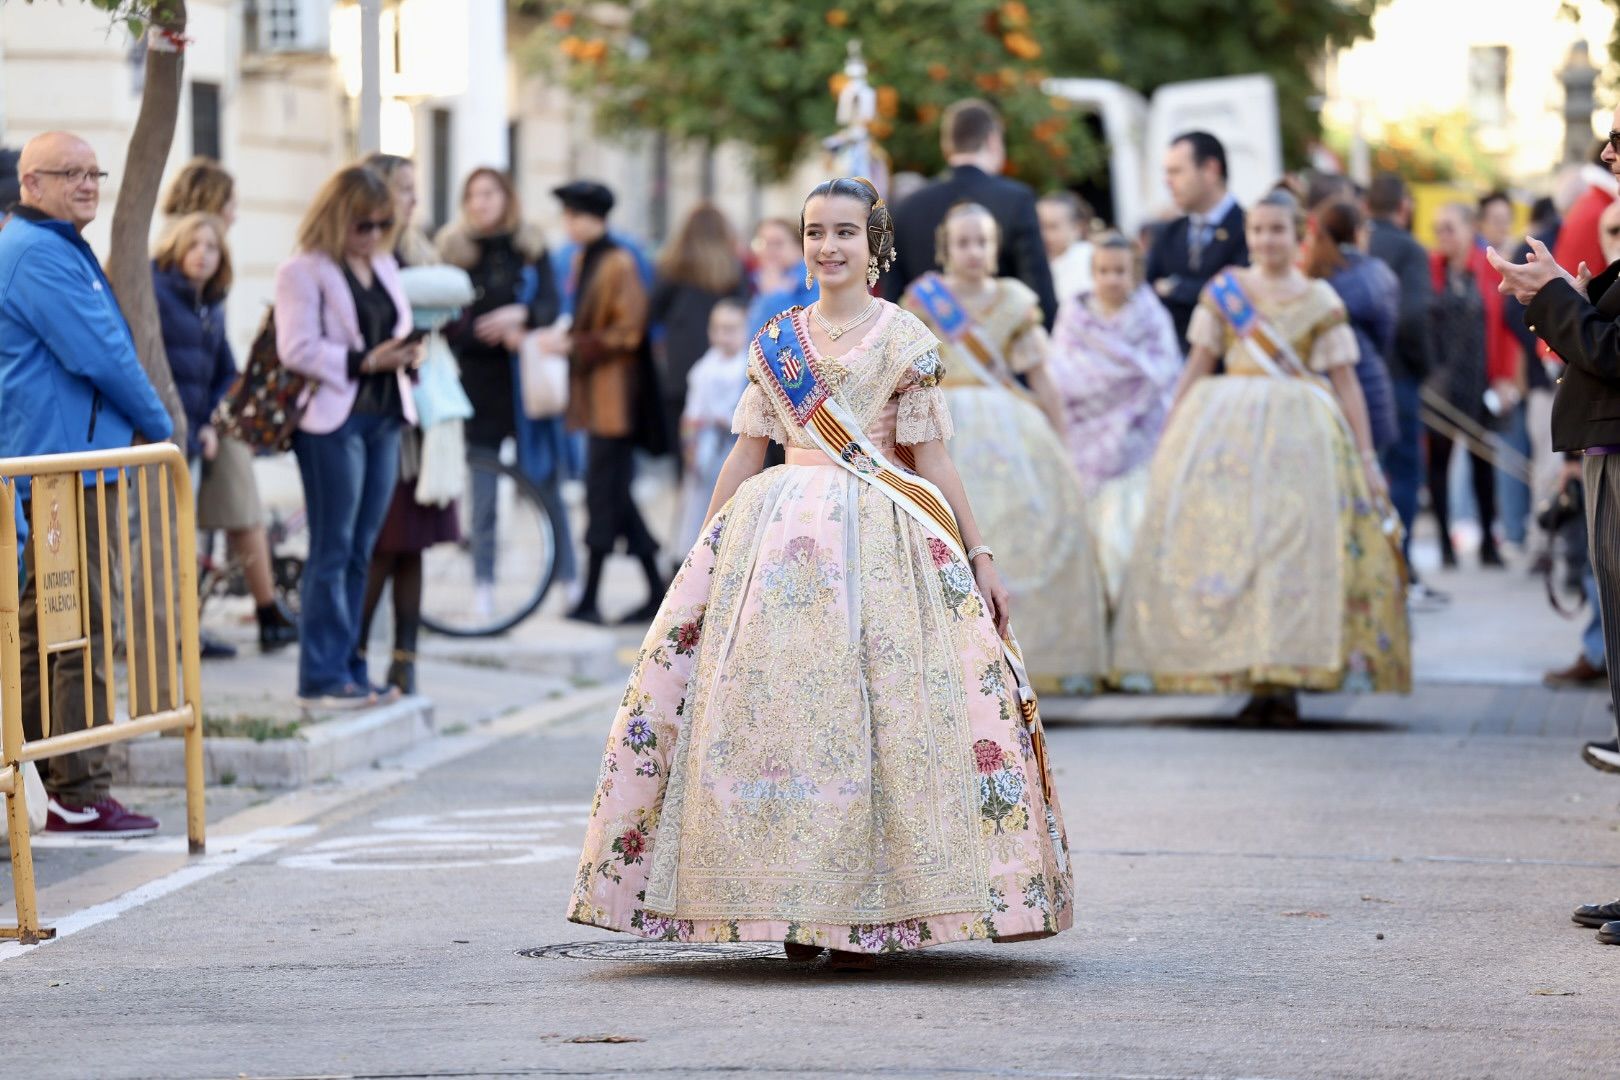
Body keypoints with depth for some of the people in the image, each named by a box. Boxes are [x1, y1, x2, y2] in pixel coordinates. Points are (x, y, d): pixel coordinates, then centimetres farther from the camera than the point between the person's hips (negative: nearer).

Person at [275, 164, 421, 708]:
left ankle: (349, 667, 14)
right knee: (332, 551, -5)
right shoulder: (304, 271, -6)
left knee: (360, 551, 9)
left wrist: (404, 353, 2)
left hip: (383, 418, 7)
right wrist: (366, 361, -19)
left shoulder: (385, 267, 18)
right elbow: (297, 349, -14)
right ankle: (322, 677, -2)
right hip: (332, 422, -7)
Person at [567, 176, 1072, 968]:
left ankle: (867, 915, -4)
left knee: (871, 707, -9)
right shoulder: (773, 343, 14)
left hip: (881, 538, -3)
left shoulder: (904, 339, 3)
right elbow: (747, 454, 17)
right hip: (777, 533, 4)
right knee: (768, 698, -5)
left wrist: (979, 558, 1)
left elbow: (930, 459, 4)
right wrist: (703, 556, 16)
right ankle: (795, 911, 1)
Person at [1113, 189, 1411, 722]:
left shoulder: (1320, 300, 6)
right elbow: (1197, 366, 10)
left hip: (1300, 434, -1)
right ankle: (1258, 676, -1)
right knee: (1225, 537, -6)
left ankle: (1285, 681, -8)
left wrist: (1366, 455, 0)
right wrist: (1169, 435, 6)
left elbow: (1345, 381, 5)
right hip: (1225, 430, 1)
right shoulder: (1222, 291, 9)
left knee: (1295, 541, -9)